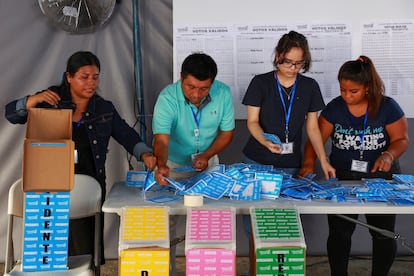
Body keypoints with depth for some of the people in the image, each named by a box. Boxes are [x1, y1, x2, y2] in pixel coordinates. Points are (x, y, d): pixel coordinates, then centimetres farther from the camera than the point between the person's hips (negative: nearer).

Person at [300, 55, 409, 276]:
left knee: (383, 234, 6)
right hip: (342, 179, 1)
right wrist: (309, 163, -22)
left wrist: (389, 155, -25)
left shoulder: (387, 107, -10)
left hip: (381, 179, 0)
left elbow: (401, 139, -4)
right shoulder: (334, 108, -6)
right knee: (339, 233, 4)